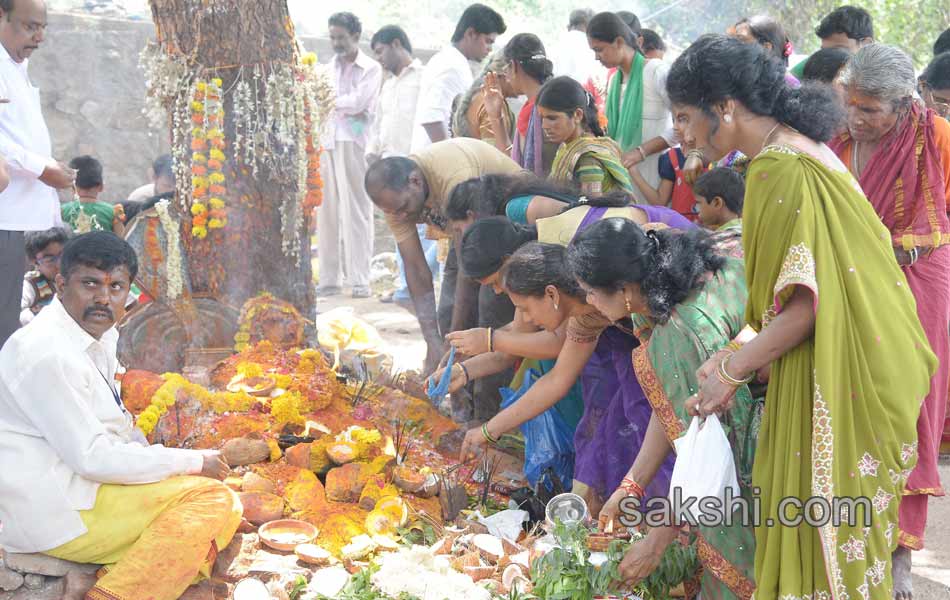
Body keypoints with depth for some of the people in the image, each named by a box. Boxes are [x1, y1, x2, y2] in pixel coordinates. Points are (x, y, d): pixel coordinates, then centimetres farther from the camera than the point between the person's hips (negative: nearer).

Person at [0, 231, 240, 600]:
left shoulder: (99, 335, 11)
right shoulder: (48, 354, -20)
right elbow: (92, 458, -22)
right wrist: (194, 462, -14)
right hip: (54, 514, -10)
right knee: (213, 499, -18)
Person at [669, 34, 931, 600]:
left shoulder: (777, 169, -19)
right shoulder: (799, 148, 11)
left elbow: (802, 303, -22)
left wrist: (731, 371, -15)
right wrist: (739, 353, 11)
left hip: (835, 378, -9)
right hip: (861, 364, 9)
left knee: (821, 534, 1)